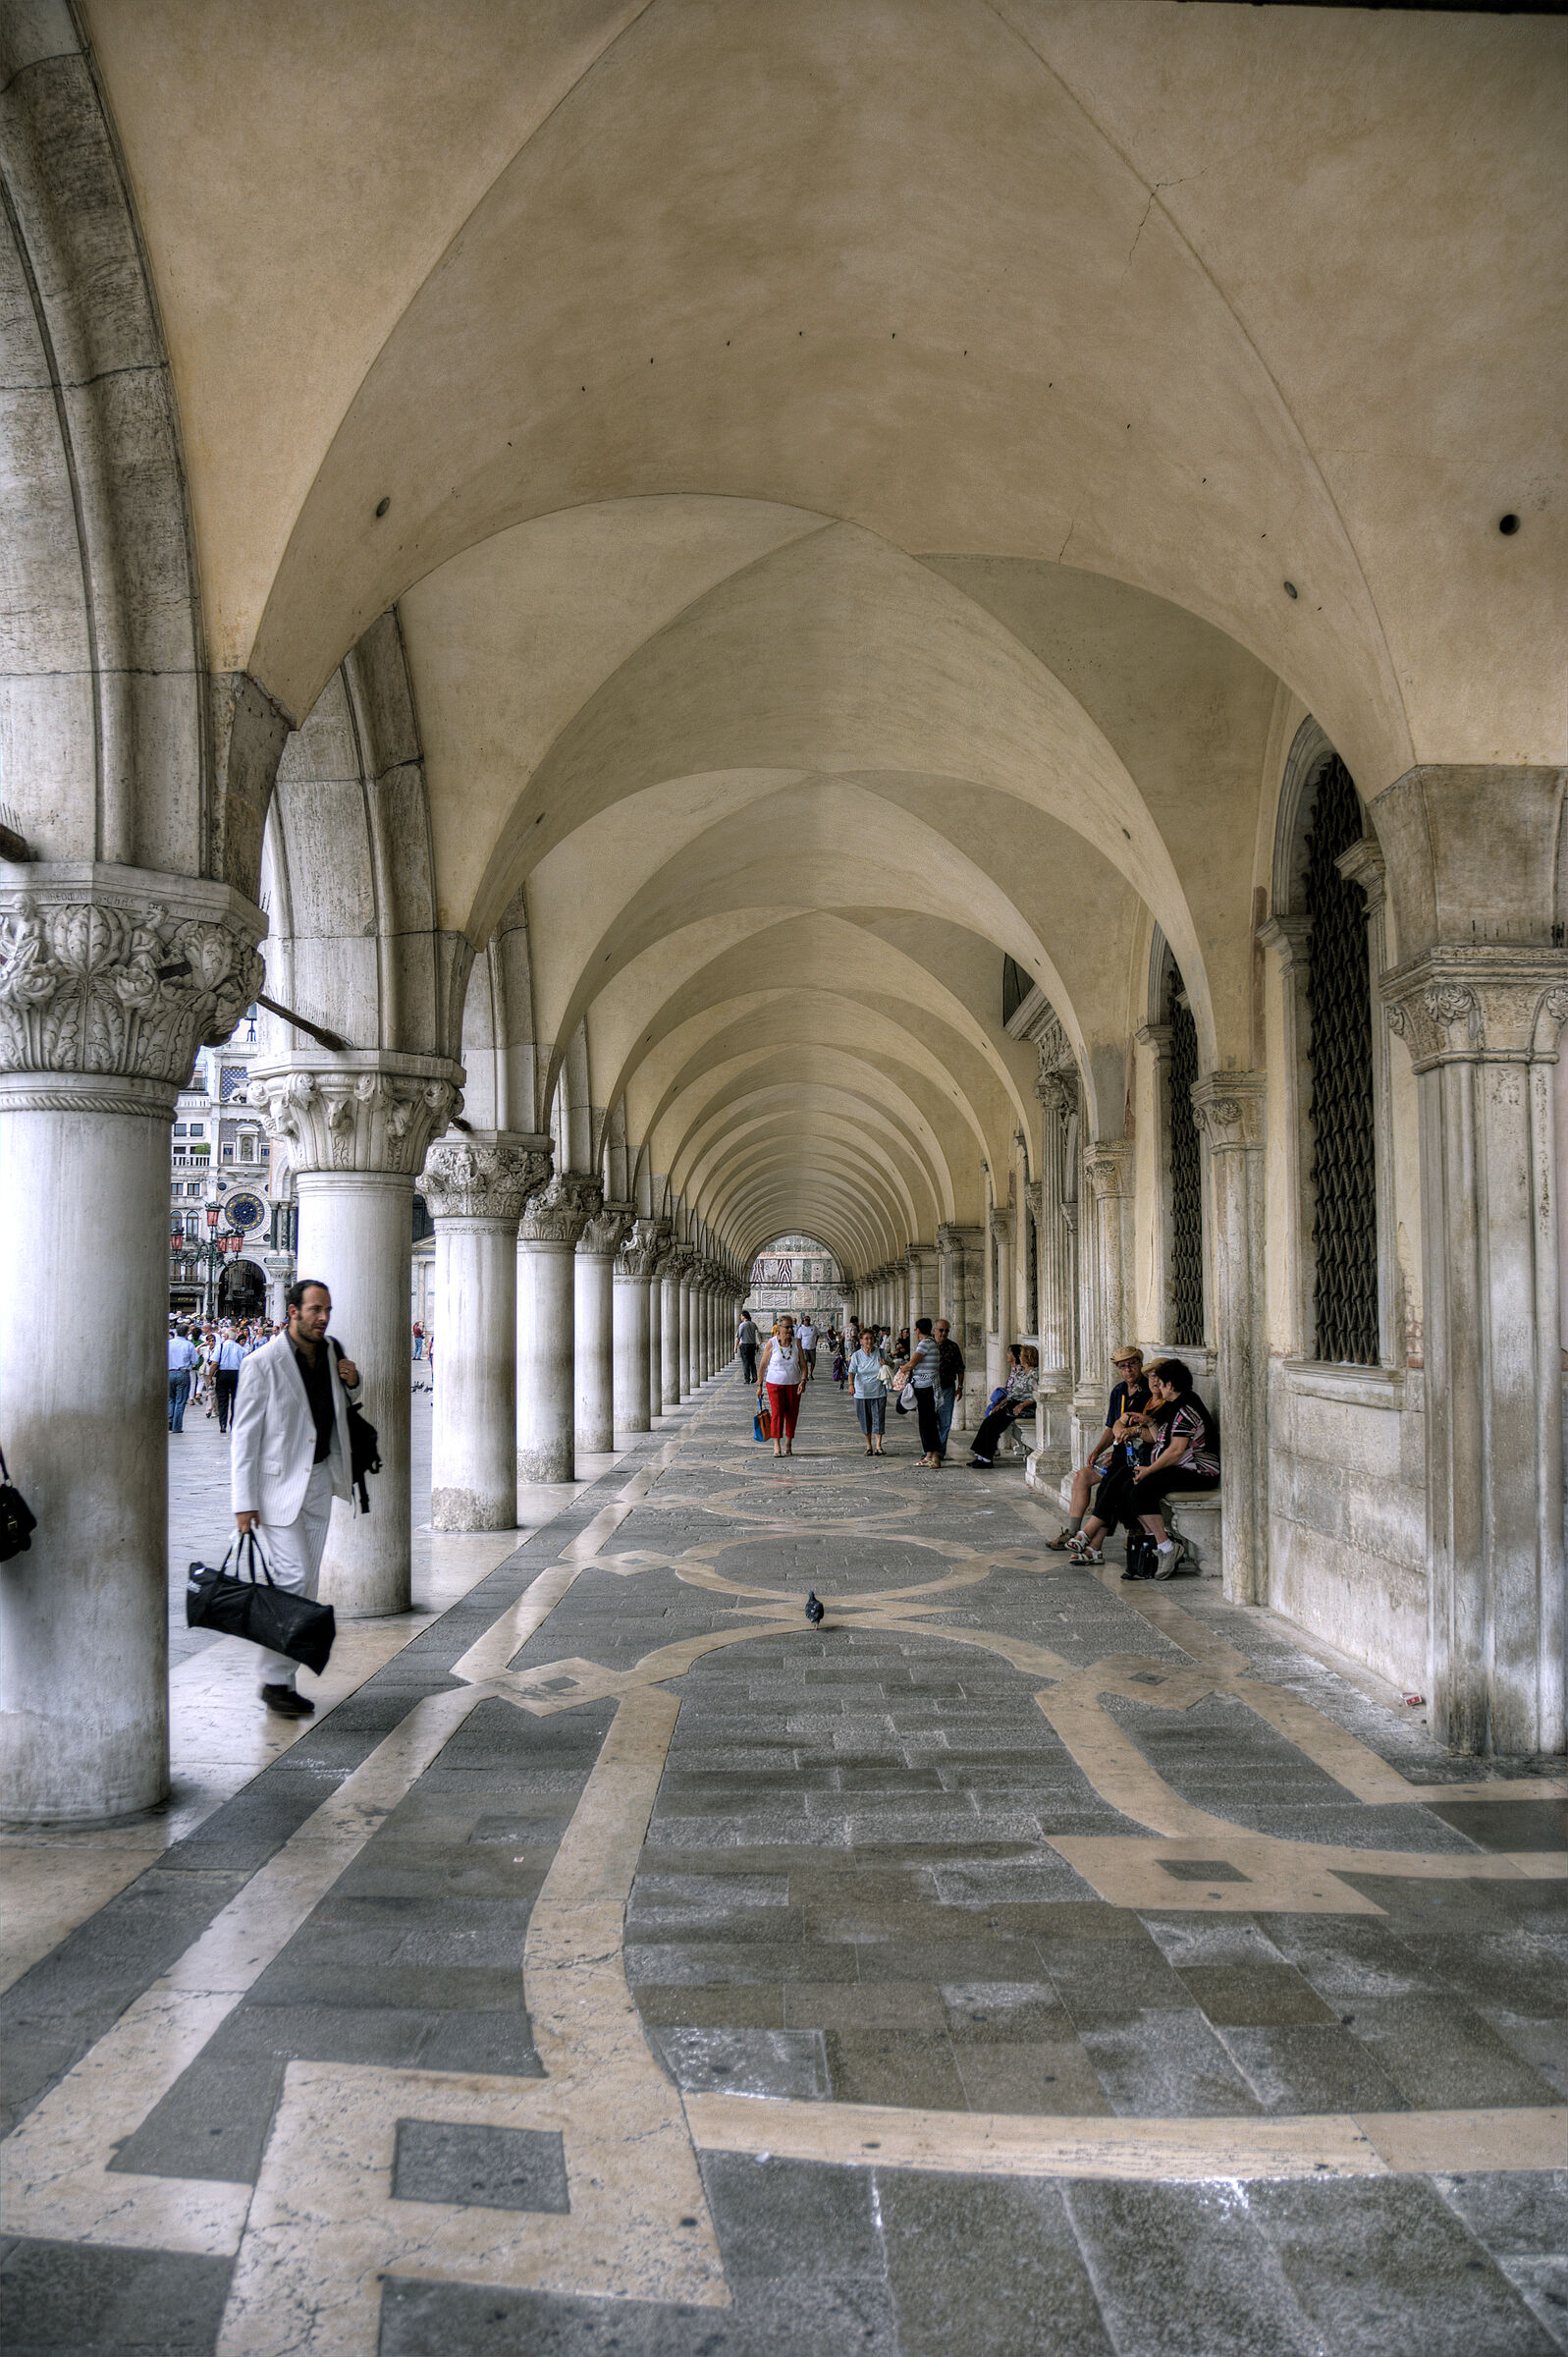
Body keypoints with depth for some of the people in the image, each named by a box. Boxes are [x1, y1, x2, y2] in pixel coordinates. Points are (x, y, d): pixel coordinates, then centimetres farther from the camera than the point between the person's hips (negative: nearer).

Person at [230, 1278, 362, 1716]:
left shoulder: (329, 1353, 6)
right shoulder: (263, 1364, -13)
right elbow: (244, 1435, -12)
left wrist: (352, 1382, 0)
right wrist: (244, 1501, -15)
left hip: (319, 1482, 7)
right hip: (278, 1485, -7)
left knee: (307, 1583, 8)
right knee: (293, 1578, -12)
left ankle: (285, 1676, 17)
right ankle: (275, 1680, -1)